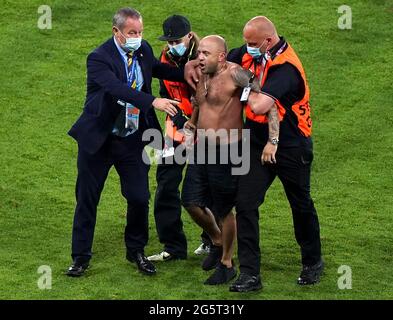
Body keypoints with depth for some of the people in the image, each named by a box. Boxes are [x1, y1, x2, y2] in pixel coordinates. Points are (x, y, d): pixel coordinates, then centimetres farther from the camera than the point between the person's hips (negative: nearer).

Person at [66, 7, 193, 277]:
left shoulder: (143, 50, 0)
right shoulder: (99, 59, -21)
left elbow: (157, 68, 21)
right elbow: (118, 88, -36)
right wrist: (153, 101, -47)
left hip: (133, 140, 4)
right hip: (98, 139, -4)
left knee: (140, 198, 3)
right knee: (87, 199, 7)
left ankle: (136, 251, 24)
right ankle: (81, 256, 20)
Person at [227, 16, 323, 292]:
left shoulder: (286, 68, -27)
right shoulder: (251, 53, -3)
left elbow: (259, 106, -38)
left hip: (291, 147, -6)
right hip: (258, 143, 6)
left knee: (301, 205, 13)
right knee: (245, 204, -6)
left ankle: (313, 262, 34)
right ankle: (250, 274, -3)